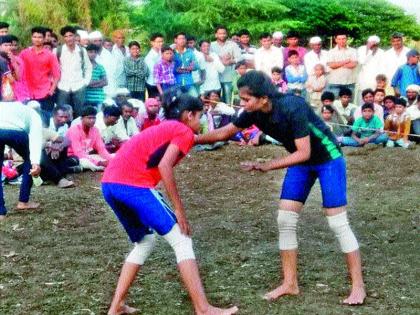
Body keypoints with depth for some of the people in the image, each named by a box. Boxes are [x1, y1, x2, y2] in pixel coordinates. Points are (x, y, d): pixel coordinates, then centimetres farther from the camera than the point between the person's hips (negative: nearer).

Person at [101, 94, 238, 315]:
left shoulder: (162, 129, 32)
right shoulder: (184, 132, 5)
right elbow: (164, 166, -10)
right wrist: (179, 210, -9)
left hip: (109, 183, 9)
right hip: (133, 184, -9)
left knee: (145, 242, 23)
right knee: (181, 240, -2)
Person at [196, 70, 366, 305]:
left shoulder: (292, 108, -33)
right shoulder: (255, 113, -13)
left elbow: (304, 153, -29)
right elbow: (224, 133, 1)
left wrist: (267, 166, -30)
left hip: (328, 158, -7)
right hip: (300, 162, 7)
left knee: (338, 222, -8)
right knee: (285, 220, 1)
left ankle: (358, 285, 4)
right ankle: (290, 284, 11)